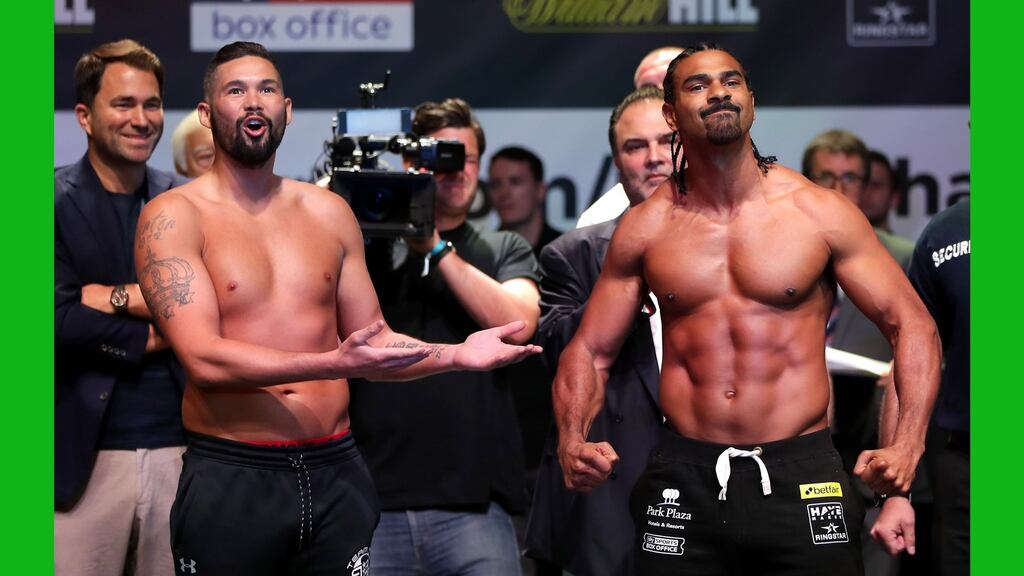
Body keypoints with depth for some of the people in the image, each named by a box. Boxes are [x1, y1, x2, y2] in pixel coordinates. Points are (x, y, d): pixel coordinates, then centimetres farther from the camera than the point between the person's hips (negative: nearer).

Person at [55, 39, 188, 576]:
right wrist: (151, 334, -7)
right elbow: (59, 317, -12)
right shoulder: (58, 200, -1)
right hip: (85, 455, -3)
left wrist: (118, 297, -10)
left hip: (180, 448, 3)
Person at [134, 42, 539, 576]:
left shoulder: (329, 212, 11)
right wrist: (335, 363, -25)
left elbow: (372, 343, 14)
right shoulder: (173, 216, -5)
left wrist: (456, 354, -3)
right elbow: (205, 359, -16)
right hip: (230, 477, -4)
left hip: (336, 472, 4)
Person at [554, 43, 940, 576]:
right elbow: (589, 350, 10)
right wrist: (572, 444, -10)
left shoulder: (819, 212, -1)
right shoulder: (645, 227, 5)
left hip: (801, 473, -1)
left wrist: (905, 448, -13)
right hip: (683, 479, 1)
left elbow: (912, 326, 1)